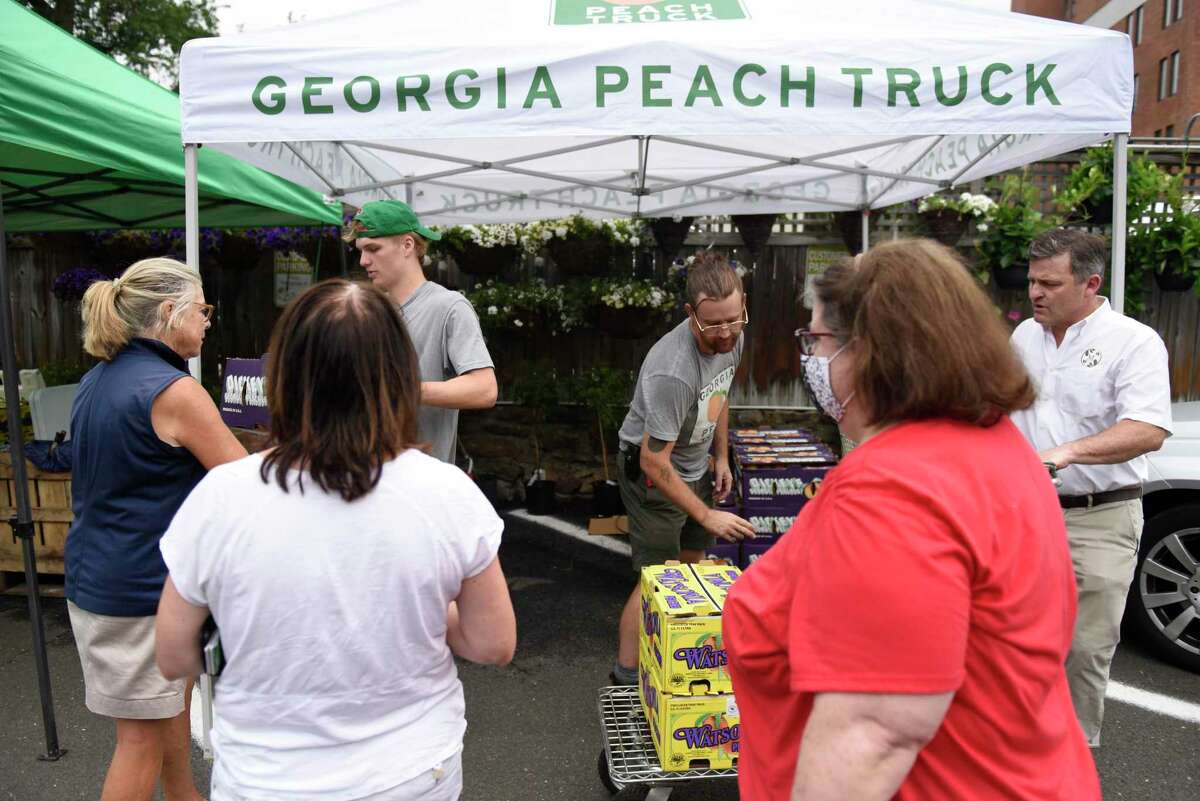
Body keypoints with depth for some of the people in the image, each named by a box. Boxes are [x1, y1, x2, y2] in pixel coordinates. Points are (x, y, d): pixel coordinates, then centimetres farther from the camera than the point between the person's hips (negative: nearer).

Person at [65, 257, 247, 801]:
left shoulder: (97, 380, 7)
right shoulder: (174, 390, -21)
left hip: (93, 575, 9)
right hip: (139, 592, -9)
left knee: (173, 696, 25)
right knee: (142, 735, 5)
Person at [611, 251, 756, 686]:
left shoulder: (731, 339, -10)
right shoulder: (672, 372, -37)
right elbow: (653, 462, -31)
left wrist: (721, 458, 12)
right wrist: (706, 515, -28)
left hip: (695, 466, 8)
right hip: (652, 473, -8)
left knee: (692, 560, 17)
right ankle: (625, 679, 10)